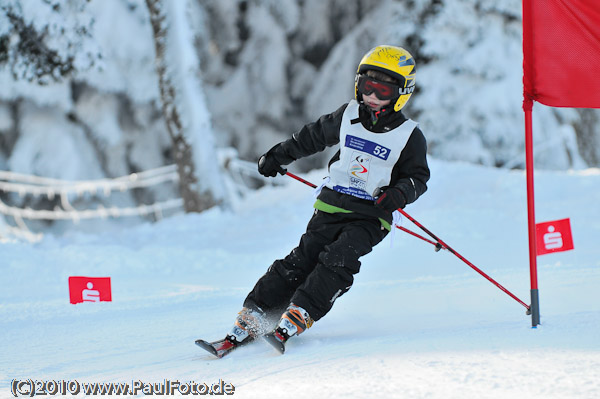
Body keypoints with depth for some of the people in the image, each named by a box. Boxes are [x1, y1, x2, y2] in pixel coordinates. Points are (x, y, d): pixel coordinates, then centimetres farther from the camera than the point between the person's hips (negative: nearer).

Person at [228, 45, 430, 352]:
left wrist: (398, 194, -20)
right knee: (301, 261, -9)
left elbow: (418, 178, 1)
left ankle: (297, 318, -29)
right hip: (331, 208, 3)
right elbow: (314, 136, 23)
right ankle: (250, 319, -8)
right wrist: (279, 155, 29)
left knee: (338, 260, -25)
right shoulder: (348, 117, 7)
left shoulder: (409, 136, -2)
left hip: (370, 217, -2)